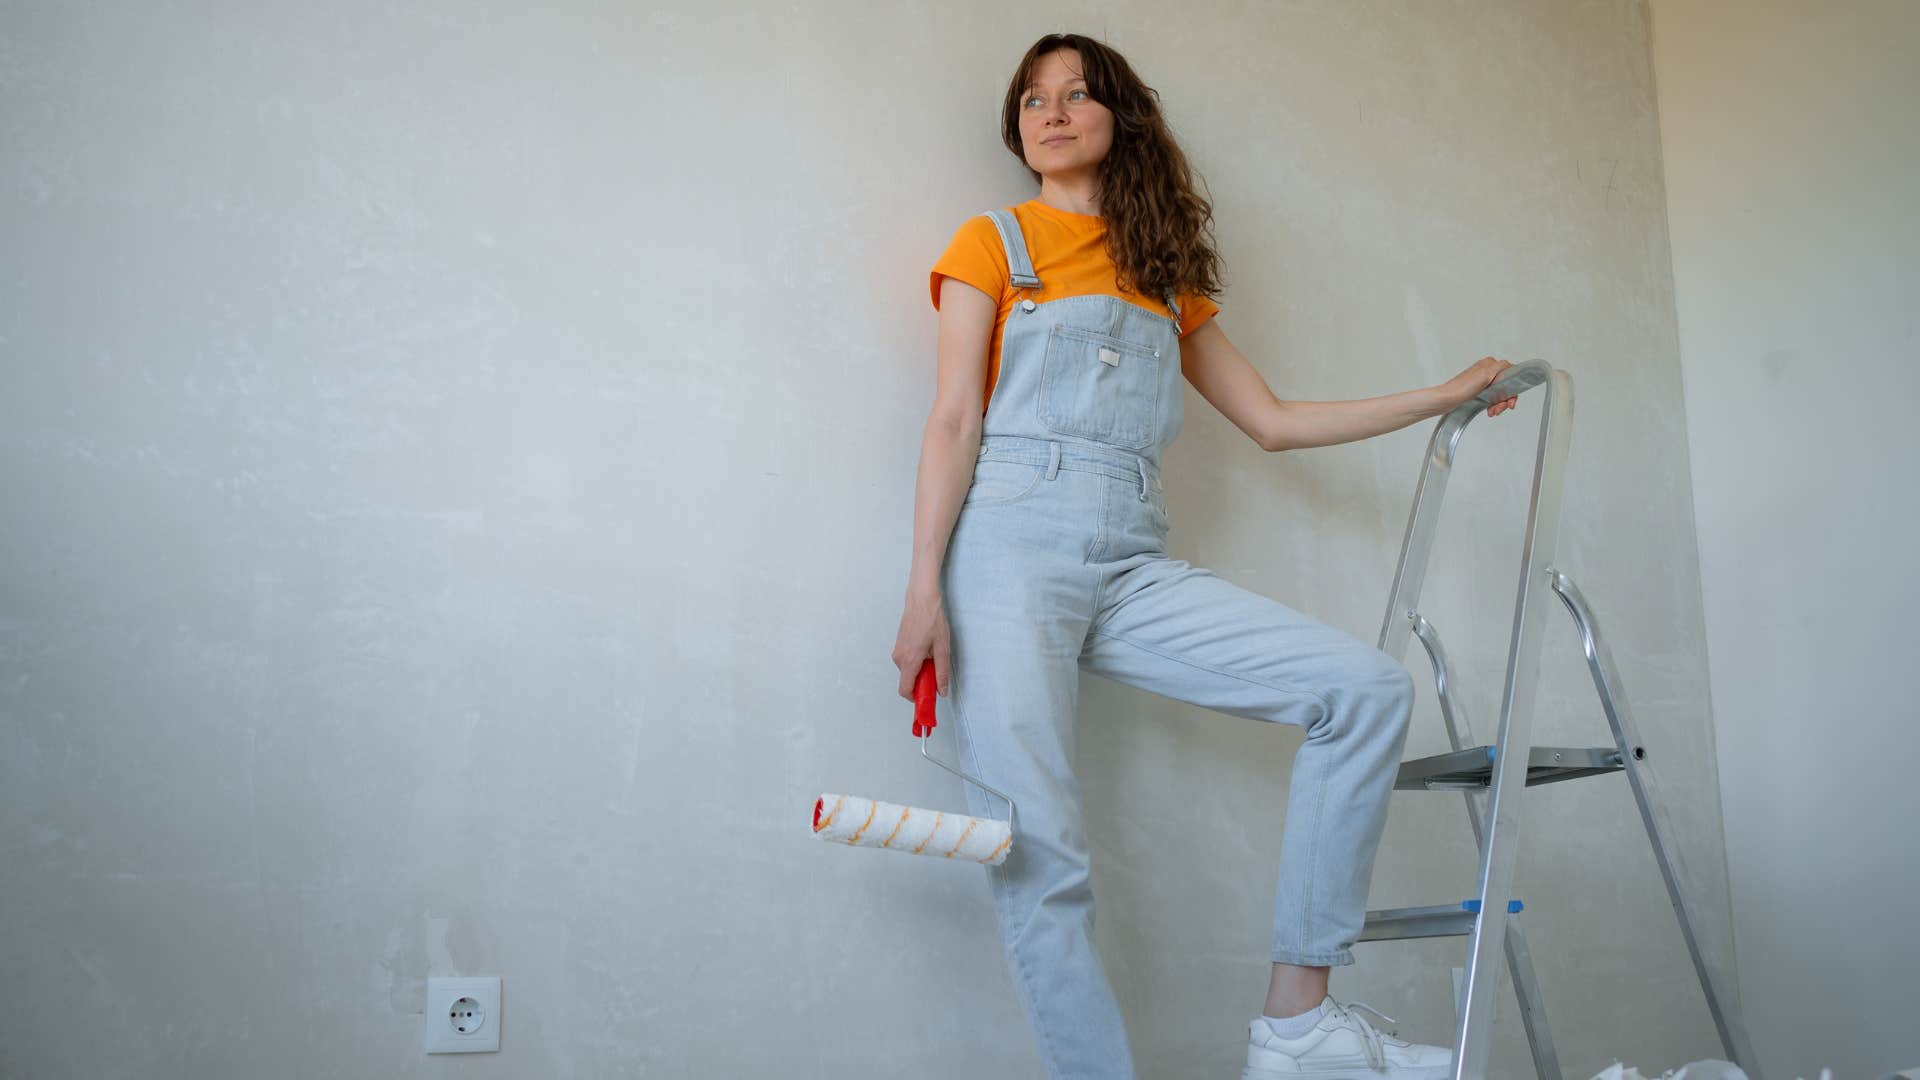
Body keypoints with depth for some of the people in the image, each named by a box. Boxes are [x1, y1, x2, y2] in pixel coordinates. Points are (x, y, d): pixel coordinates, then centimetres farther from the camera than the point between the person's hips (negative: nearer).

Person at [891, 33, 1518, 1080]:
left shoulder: (1166, 277, 22)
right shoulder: (991, 244, 10)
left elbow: (1272, 421, 23)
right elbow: (954, 422, 1)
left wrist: (1445, 395, 26)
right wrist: (924, 590, -9)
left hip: (1132, 566, 4)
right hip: (1012, 550, -4)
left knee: (1368, 688, -11)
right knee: (1035, 856, -15)